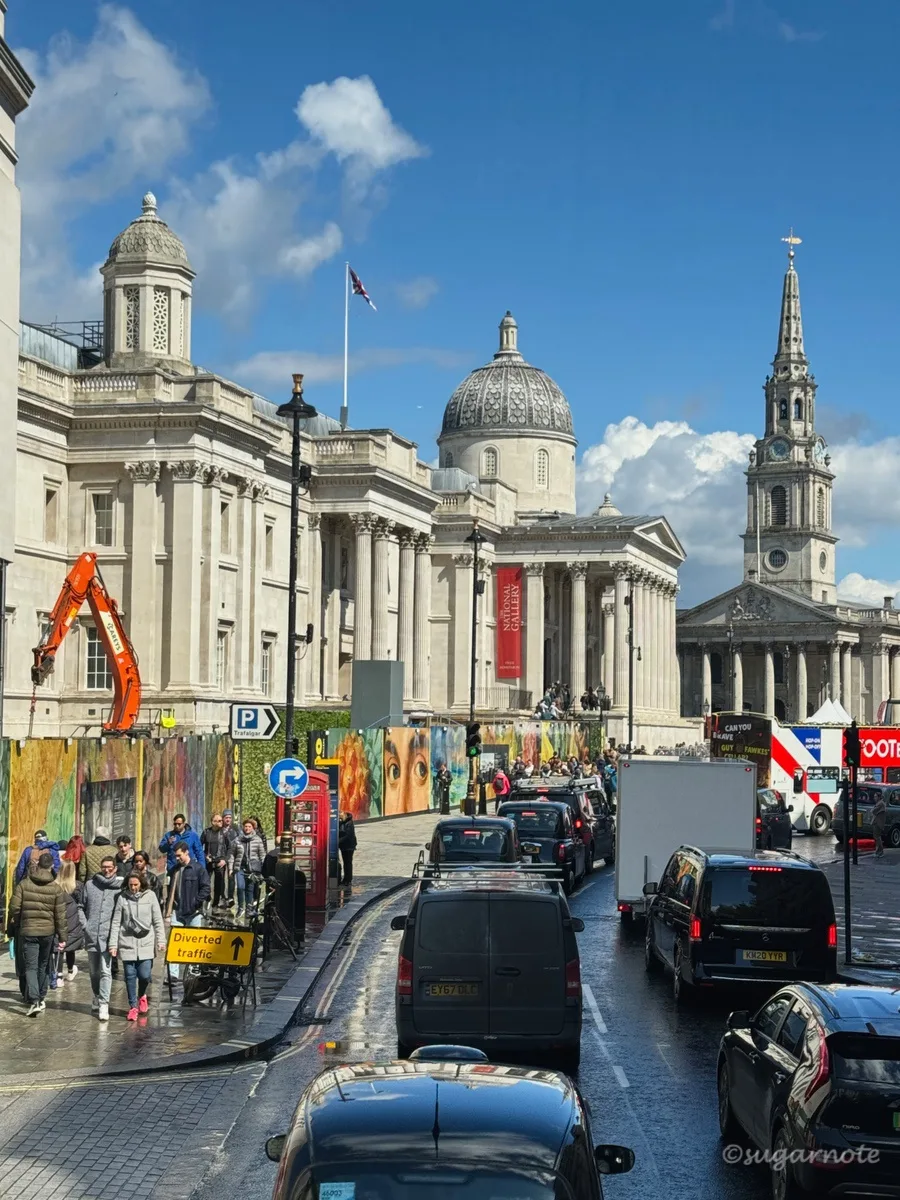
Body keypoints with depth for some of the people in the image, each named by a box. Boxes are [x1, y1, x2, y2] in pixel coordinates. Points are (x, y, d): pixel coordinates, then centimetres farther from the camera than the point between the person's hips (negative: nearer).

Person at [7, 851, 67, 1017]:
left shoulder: (24, 884, -6)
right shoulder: (55, 888, -4)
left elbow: (15, 907, -7)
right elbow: (60, 915, -3)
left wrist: (14, 922, 12)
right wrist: (62, 937, 4)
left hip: (27, 930, -2)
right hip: (48, 931, 2)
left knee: (31, 966, -2)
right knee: (43, 965, 19)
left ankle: (34, 1000, -17)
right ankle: (41, 998, 26)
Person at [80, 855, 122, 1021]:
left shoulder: (120, 886, 0)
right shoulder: (90, 884, 7)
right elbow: (81, 907, 14)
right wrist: (84, 924, 3)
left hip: (108, 936, -3)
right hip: (91, 935, 3)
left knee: (105, 971, -11)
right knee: (93, 971, 14)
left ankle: (103, 1004, -11)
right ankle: (97, 997, 33)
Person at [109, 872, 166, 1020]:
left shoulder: (150, 896, 1)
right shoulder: (123, 898, 0)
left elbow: (158, 920, 4)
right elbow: (116, 923, 1)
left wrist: (161, 940, -1)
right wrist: (113, 944, -3)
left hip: (145, 943, 0)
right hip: (127, 943, 0)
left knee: (144, 975, -4)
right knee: (130, 976, 3)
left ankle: (142, 996, 27)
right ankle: (133, 1006, 16)